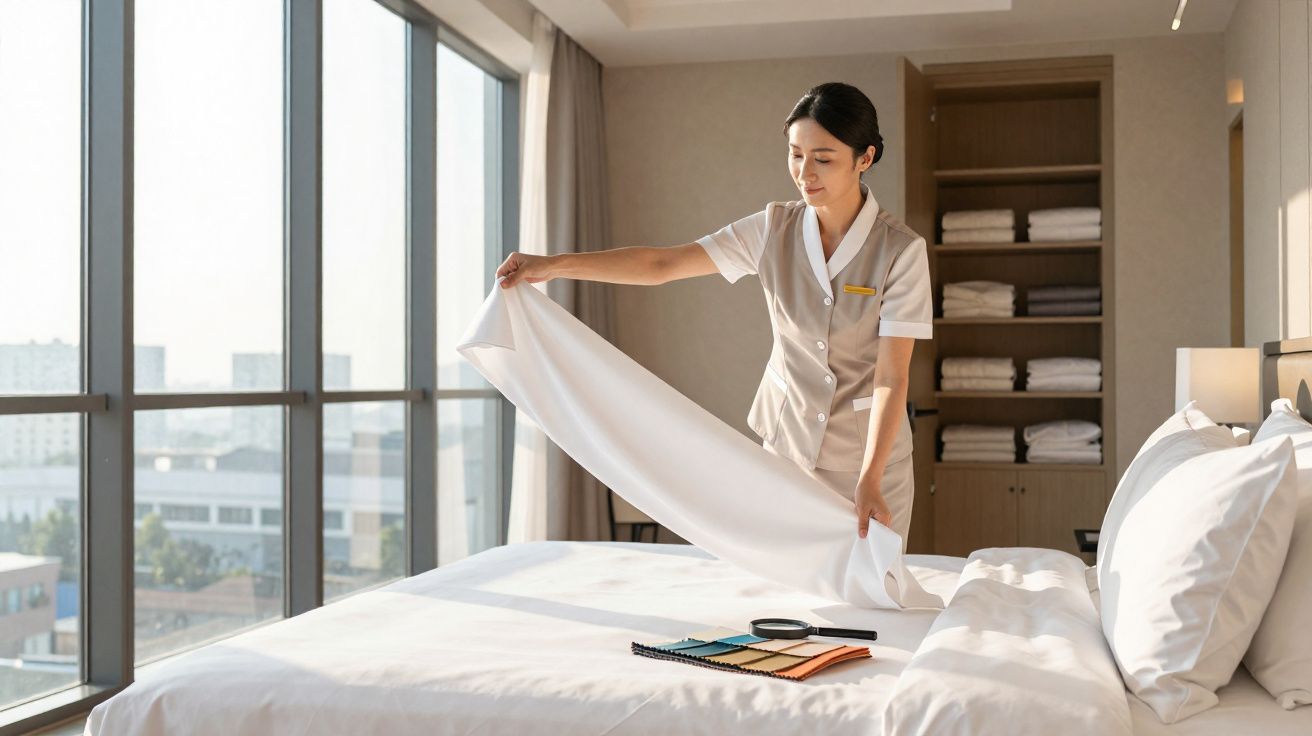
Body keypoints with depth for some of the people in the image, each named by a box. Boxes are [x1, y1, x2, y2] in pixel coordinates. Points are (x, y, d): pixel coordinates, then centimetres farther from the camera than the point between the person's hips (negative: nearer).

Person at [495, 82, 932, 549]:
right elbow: (663, 264, -12)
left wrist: (869, 481, -30)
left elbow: (891, 377, -19)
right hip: (787, 444, 3)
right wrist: (555, 264, -21)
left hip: (870, 454, -3)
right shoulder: (774, 229, -6)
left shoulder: (900, 251, -15)